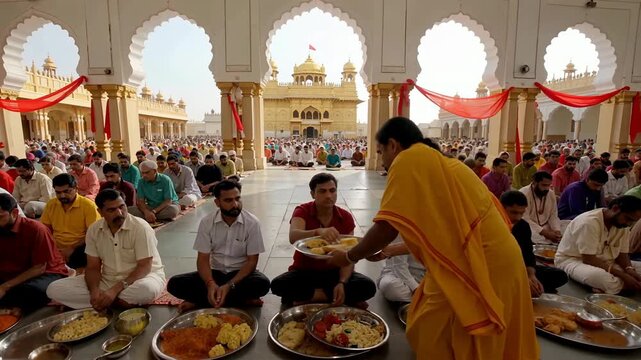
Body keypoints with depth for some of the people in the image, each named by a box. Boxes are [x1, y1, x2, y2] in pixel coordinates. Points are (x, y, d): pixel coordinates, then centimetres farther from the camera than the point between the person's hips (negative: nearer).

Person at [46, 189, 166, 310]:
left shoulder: (141, 227, -18)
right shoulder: (94, 230, -2)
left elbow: (144, 267, -20)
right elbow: (93, 267, 0)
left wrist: (115, 290, -28)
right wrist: (94, 291, -20)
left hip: (140, 277, -4)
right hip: (107, 280, 4)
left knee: (146, 289, -40)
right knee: (54, 289, -8)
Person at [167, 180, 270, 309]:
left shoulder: (252, 222, -14)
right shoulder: (207, 222, -8)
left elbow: (252, 261, -12)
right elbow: (203, 259, -8)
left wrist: (229, 286, -25)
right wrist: (210, 284, -28)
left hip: (240, 273, -1)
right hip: (215, 272, 2)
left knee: (262, 283, -34)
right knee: (175, 284, -20)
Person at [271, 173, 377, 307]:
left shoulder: (346, 217, -6)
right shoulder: (302, 211, -12)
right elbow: (293, 237, -34)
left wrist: (342, 283, -26)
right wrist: (317, 231, -54)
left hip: (334, 272, 1)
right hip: (304, 272, -1)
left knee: (368, 286, -23)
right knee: (278, 284, -30)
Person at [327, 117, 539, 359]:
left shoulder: (409, 159, -11)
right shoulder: (437, 161, 16)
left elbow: (387, 226, -15)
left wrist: (349, 257, 0)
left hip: (476, 265, -9)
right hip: (495, 257, 9)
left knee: (430, 337, 8)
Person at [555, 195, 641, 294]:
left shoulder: (623, 225, -1)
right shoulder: (589, 222, -26)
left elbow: (622, 254, 5)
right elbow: (589, 260, -27)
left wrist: (629, 270, -17)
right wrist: (623, 275, -28)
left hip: (603, 262, 8)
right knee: (607, 280, -36)